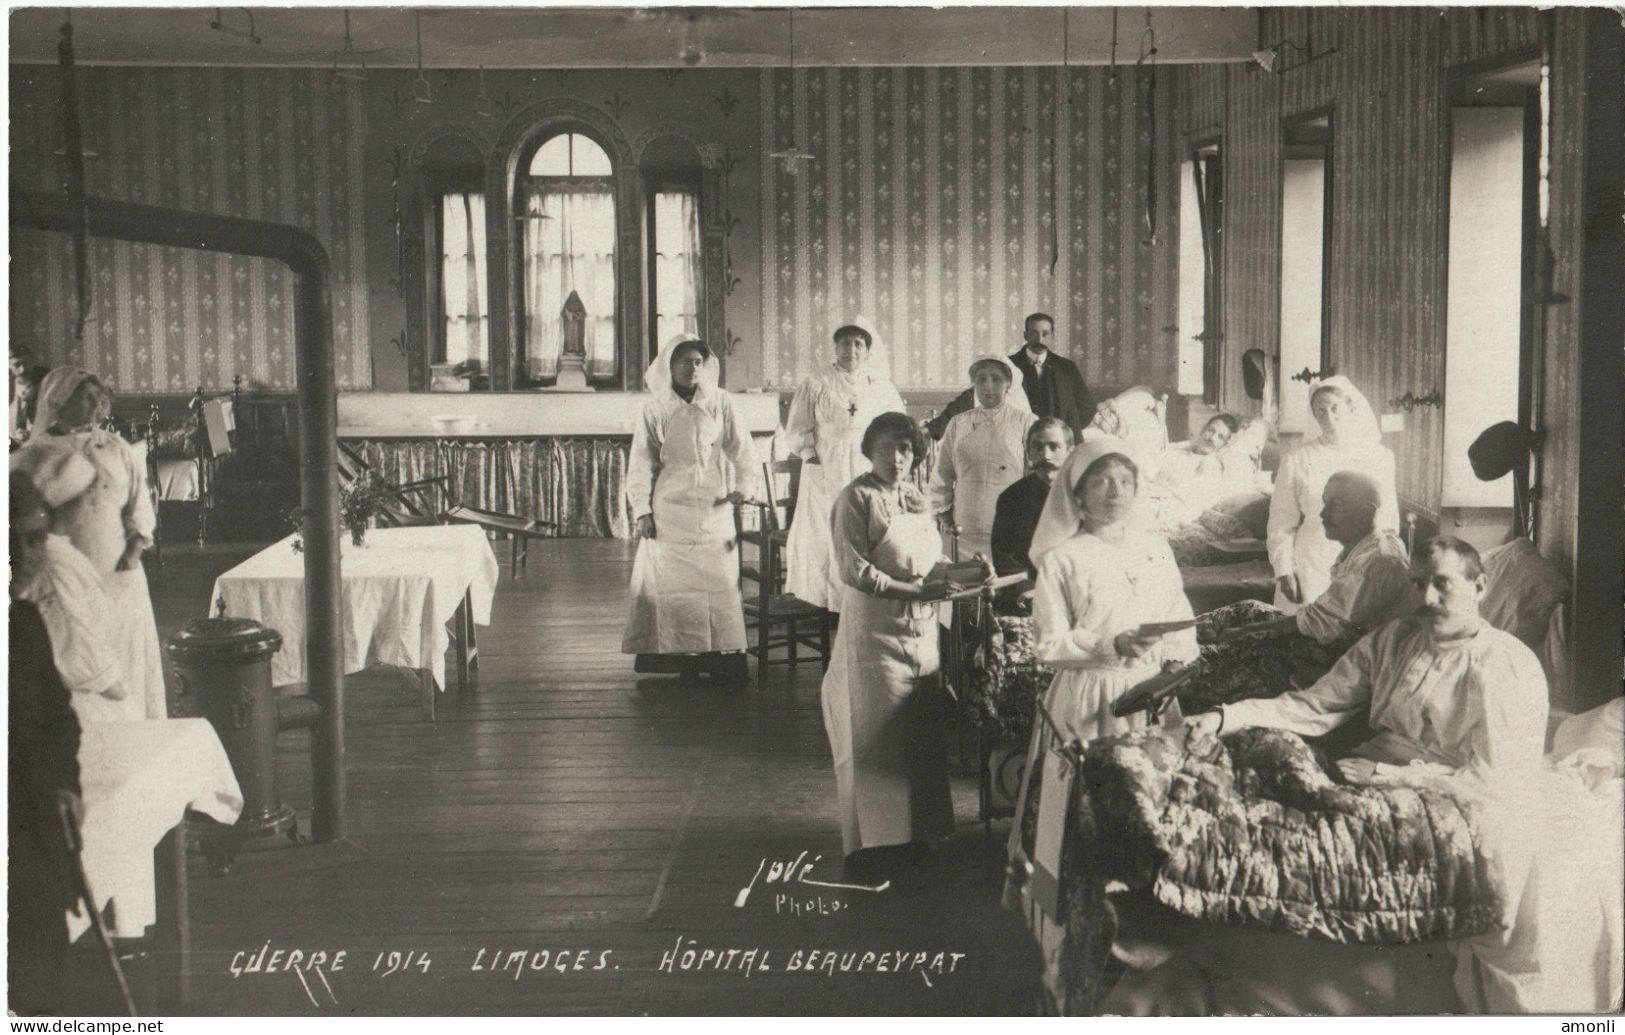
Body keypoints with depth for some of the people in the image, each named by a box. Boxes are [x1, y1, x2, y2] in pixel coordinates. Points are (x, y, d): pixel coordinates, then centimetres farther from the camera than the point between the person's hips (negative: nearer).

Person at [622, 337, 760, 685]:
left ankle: (722, 653, 3)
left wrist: (744, 483, -8)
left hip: (713, 507, 1)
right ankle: (669, 651, 5)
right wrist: (641, 509, -3)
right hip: (669, 510, -1)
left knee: (720, 582, -2)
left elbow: (740, 446, 4)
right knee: (668, 583, -1)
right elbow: (641, 463, 3)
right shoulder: (655, 410, 3)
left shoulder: (719, 402, 5)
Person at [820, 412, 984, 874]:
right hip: (874, 631, -7)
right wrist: (915, 590, -18)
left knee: (920, 734, 8)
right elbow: (854, 570, -16)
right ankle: (872, 841, 3)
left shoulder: (917, 499, 14)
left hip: (921, 629, 7)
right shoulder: (856, 498, -8)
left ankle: (913, 832, 17)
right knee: (876, 736, -4)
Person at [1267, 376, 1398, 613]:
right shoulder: (1296, 461, 3)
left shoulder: (1379, 457, 7)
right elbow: (1281, 523, 6)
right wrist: (1283, 571, -2)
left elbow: (1388, 520, 10)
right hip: (1311, 571, -1)